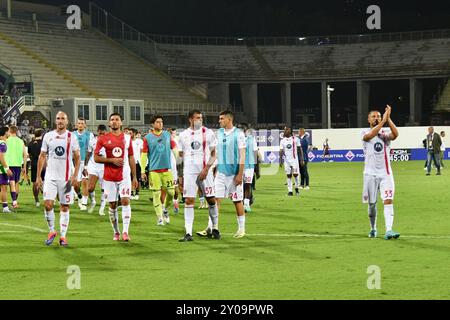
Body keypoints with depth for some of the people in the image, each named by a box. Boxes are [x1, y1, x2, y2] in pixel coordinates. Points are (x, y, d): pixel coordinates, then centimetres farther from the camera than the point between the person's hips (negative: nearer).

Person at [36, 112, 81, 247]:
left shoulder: (72, 137, 2)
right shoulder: (48, 136, 6)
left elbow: (77, 158, 3)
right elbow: (42, 156, 9)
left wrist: (75, 176, -8)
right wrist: (38, 176, 4)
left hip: (66, 178, -1)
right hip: (50, 177, 1)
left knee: (65, 207, 3)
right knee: (48, 204, -12)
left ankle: (63, 236, 10)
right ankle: (51, 231, 7)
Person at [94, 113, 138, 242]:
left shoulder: (127, 138, 7)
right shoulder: (103, 138, 1)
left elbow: (131, 158, 11)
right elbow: (96, 158, -1)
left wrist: (134, 177, 9)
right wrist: (112, 160, -13)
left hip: (124, 176, 0)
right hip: (109, 177, 0)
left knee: (125, 201, -13)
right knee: (112, 205, 4)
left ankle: (125, 231, -15)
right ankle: (116, 233, 16)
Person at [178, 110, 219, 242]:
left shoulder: (208, 133, 1)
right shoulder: (183, 135, 7)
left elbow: (213, 154, 1)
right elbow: (181, 155, 14)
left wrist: (206, 169, -11)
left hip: (205, 171, -1)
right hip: (189, 172, 1)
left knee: (211, 199, 3)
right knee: (189, 200, -5)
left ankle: (214, 228, 21)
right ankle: (188, 233, -5)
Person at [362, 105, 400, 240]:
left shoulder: (385, 132, 5)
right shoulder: (365, 133, 2)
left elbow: (395, 134, -19)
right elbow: (370, 135, -23)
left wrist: (388, 119, -27)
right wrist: (383, 121, -28)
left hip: (385, 173, 0)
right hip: (370, 173, 0)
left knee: (388, 201, -14)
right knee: (372, 204, 8)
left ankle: (389, 230, -22)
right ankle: (373, 228, 29)